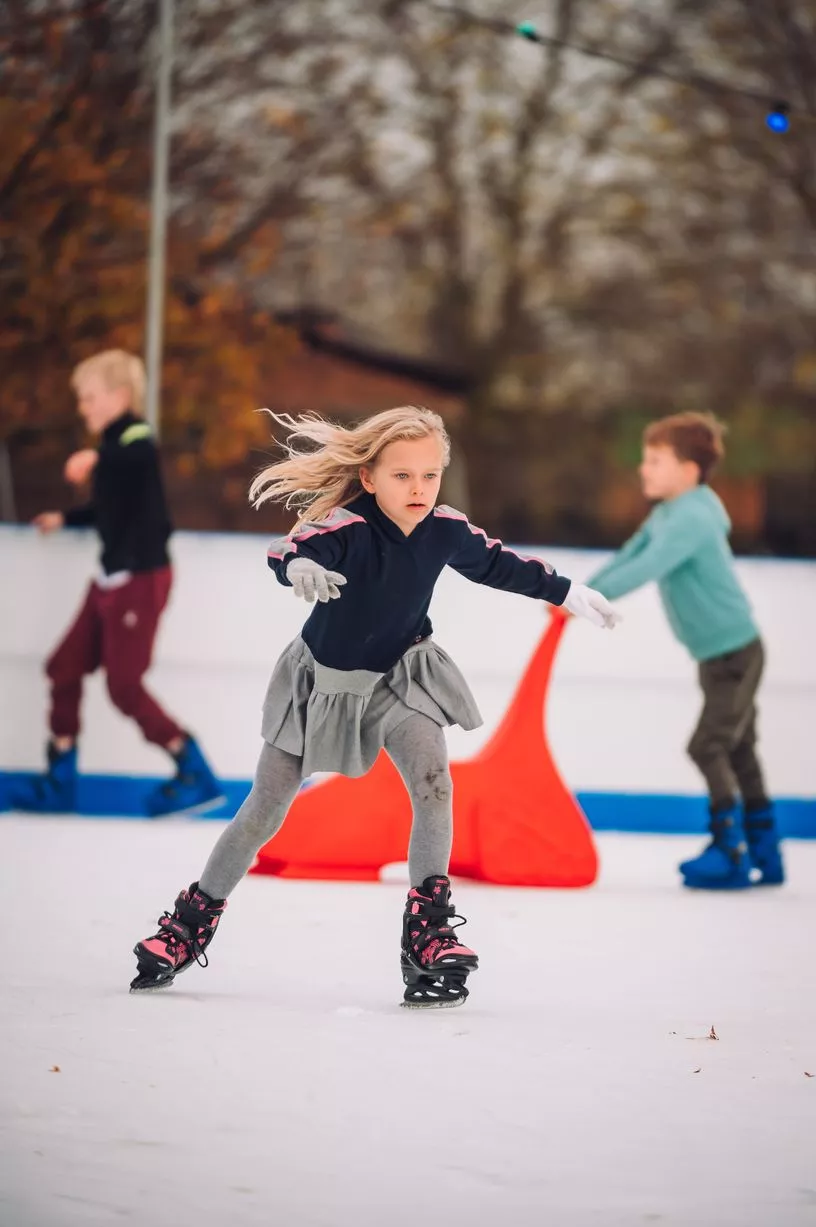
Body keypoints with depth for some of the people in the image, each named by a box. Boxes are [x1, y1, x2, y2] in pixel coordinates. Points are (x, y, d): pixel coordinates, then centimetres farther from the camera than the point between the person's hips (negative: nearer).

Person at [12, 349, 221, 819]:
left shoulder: (135, 440, -15)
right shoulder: (115, 443, 14)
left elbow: (144, 454, -40)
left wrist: (98, 456, -53)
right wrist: (66, 519, 39)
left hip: (141, 579, -10)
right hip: (114, 577, 10)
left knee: (125, 685, -7)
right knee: (65, 668, 10)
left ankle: (197, 776, 0)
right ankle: (60, 781, 18)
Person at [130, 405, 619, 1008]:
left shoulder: (446, 530, -13)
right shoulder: (349, 528, -28)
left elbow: (496, 564, 7)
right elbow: (289, 550, -46)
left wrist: (567, 592, 15)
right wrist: (299, 565, -69)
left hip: (399, 677, 3)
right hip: (324, 681, -3)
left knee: (433, 782, -22)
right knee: (264, 811, 5)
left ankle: (430, 930, -15)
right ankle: (193, 921, 23)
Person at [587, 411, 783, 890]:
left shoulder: (691, 520, -23)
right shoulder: (666, 516, 9)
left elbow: (643, 569, -31)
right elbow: (627, 558, 9)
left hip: (735, 651, -10)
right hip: (719, 653, 10)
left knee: (709, 747, -12)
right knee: (738, 751, 14)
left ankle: (731, 853, -7)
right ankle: (765, 853, 21)